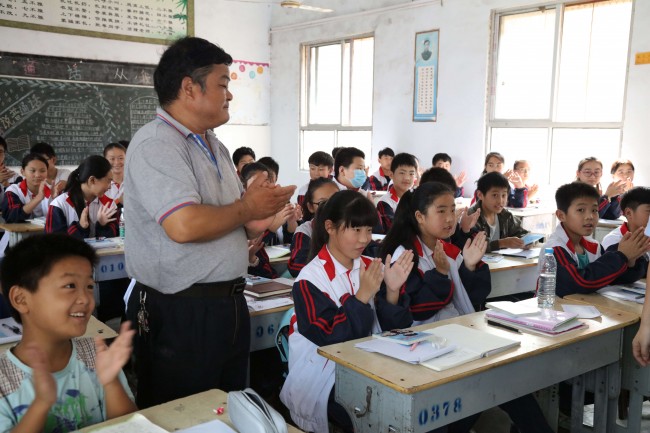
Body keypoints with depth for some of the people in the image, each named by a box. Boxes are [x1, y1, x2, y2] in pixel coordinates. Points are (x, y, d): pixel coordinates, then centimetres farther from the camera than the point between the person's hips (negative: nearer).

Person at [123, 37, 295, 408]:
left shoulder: (216, 147, 13)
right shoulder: (156, 144, -16)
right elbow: (184, 226, -29)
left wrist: (255, 226, -4)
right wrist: (247, 208, -13)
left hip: (229, 305, 9)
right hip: (180, 313, -8)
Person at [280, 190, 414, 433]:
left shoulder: (370, 268, 5)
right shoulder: (311, 279, -11)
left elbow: (391, 330, 3)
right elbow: (333, 339, -17)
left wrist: (392, 291, -14)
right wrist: (362, 296, -24)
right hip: (326, 377, -6)